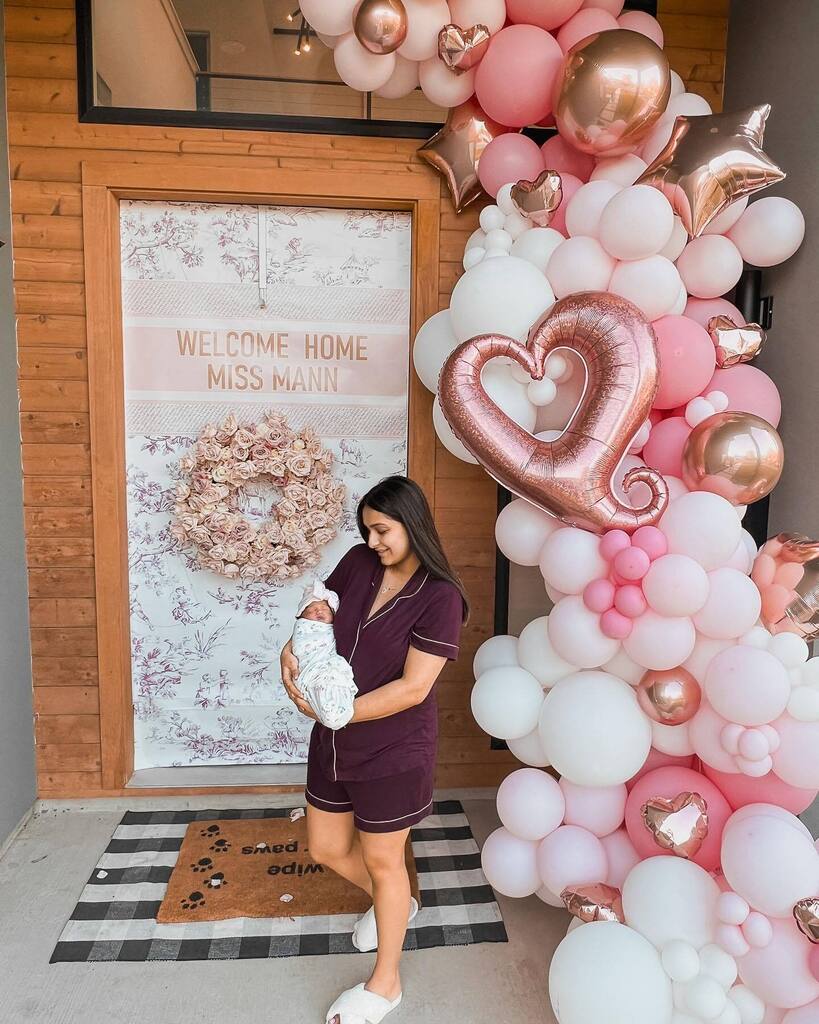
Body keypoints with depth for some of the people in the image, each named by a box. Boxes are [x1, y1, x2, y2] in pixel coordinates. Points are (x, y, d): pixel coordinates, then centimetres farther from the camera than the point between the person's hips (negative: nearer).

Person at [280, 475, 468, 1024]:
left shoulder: (440, 597, -21)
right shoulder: (358, 564, -4)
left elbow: (413, 687, -24)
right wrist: (292, 647, -9)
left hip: (392, 750, -6)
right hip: (334, 742, 6)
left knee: (383, 861, 13)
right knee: (326, 849, 20)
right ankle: (397, 904, 50)